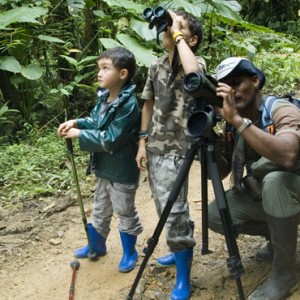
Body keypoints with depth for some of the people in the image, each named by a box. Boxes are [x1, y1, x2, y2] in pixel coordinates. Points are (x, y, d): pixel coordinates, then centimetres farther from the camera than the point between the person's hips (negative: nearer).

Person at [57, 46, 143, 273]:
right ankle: (96, 245, 44)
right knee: (100, 210, 24)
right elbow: (96, 123, 12)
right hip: (104, 169, 9)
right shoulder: (104, 97, 0)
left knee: (125, 212, 11)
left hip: (122, 171, -8)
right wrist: (76, 122, -6)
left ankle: (129, 252, 31)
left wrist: (79, 134, -23)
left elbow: (110, 140, -28)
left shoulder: (129, 105, -27)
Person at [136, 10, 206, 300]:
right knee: (163, 207, 17)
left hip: (177, 148, -7)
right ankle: (181, 250, 38)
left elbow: (193, 73, -35)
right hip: (154, 147, 7)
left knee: (173, 210, -10)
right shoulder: (157, 65, 8)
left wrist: (178, 36, -23)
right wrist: (143, 141, 7)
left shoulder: (197, 61, -9)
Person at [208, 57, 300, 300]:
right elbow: (220, 171, -3)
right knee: (215, 215, -11)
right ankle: (278, 235, 14)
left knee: (274, 181, -38)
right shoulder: (232, 122, -4)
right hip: (259, 193, 6)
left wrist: (238, 120, -46)